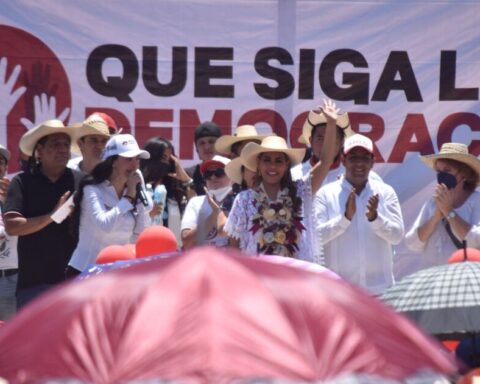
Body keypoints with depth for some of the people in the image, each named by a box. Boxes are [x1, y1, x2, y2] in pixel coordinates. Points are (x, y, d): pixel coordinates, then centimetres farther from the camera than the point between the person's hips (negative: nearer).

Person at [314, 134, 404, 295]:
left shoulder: (386, 192, 6)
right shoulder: (326, 193, 1)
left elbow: (397, 236, -2)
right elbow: (318, 236, -8)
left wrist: (374, 217, -20)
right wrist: (345, 217, -21)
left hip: (379, 288, 2)